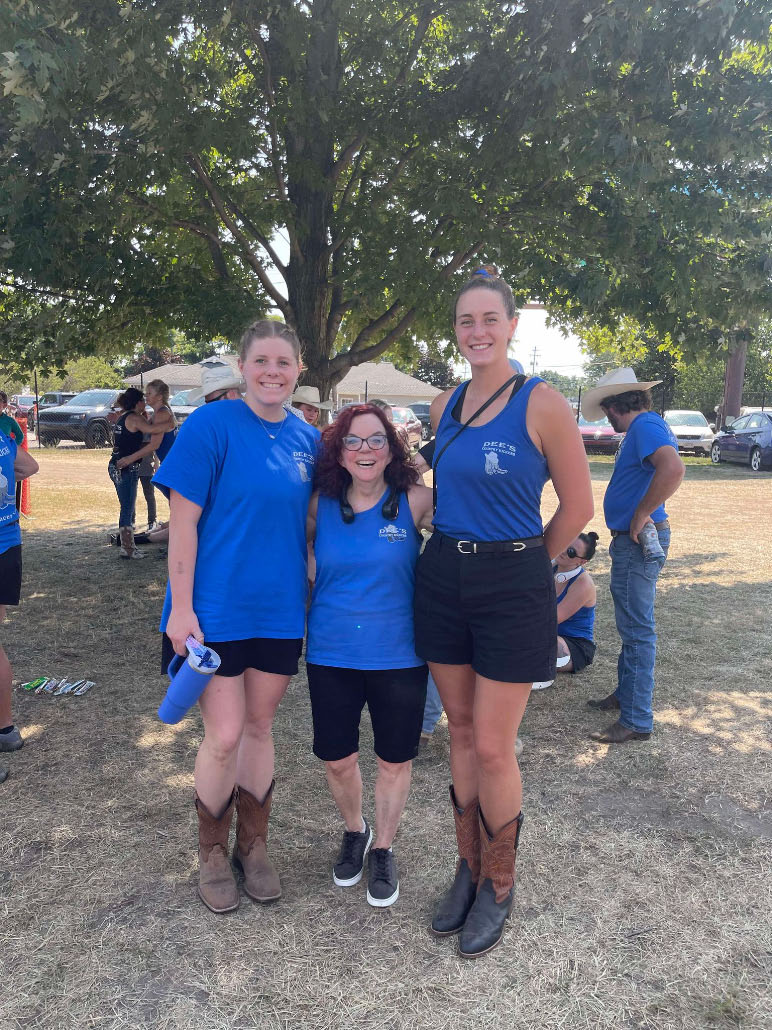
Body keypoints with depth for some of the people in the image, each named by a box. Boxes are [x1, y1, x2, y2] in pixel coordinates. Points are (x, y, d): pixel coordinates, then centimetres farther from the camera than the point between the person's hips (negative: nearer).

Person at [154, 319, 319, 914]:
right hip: (216, 608, -4)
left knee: (260, 727, 15)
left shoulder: (307, 439, 4)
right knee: (224, 735, 1)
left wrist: (313, 596, 11)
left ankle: (253, 843, 34)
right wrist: (181, 607, -14)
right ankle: (212, 851, 27)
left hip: (279, 608, 5)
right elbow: (183, 521, -12)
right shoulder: (211, 425, -11)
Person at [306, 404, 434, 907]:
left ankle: (383, 849, 39)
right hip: (332, 655, 2)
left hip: (398, 655, -1)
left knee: (395, 761, 12)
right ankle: (354, 831, 43)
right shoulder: (320, 505, -2)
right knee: (337, 760, 11)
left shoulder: (416, 501, -9)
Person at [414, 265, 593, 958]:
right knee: (461, 731, 14)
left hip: (512, 585, -5)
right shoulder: (445, 405, 7)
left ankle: (499, 886, 25)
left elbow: (578, 507, -6)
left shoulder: (543, 404, -11)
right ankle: (469, 868, 32)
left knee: (492, 747, 1)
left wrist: (523, 563, 4)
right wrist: (461, 550, 12)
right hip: (444, 578, 5)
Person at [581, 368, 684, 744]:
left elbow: (672, 469, -34)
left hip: (638, 543, -11)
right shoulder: (642, 428, 15)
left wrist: (642, 514, -25)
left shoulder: (645, 425, -17)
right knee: (632, 625, 21)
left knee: (637, 629, -4)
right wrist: (639, 517, 10)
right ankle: (625, 694, 36)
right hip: (631, 542, 11)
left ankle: (636, 721, 5)